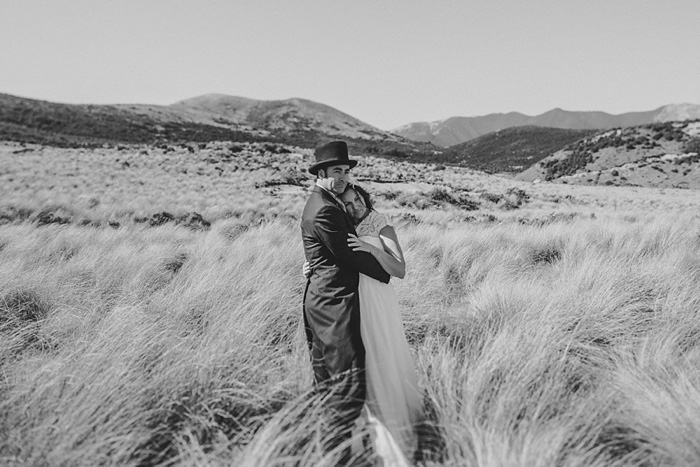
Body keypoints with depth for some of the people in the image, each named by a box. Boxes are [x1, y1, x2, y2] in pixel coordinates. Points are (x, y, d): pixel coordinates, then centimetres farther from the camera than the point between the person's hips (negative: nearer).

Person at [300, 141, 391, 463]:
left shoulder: (320, 202, 15)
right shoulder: (325, 210, -18)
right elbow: (349, 256, -15)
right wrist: (386, 274, -2)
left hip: (320, 300, 11)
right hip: (335, 302, -11)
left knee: (328, 379, 18)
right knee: (350, 380, -7)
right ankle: (341, 452, -2)